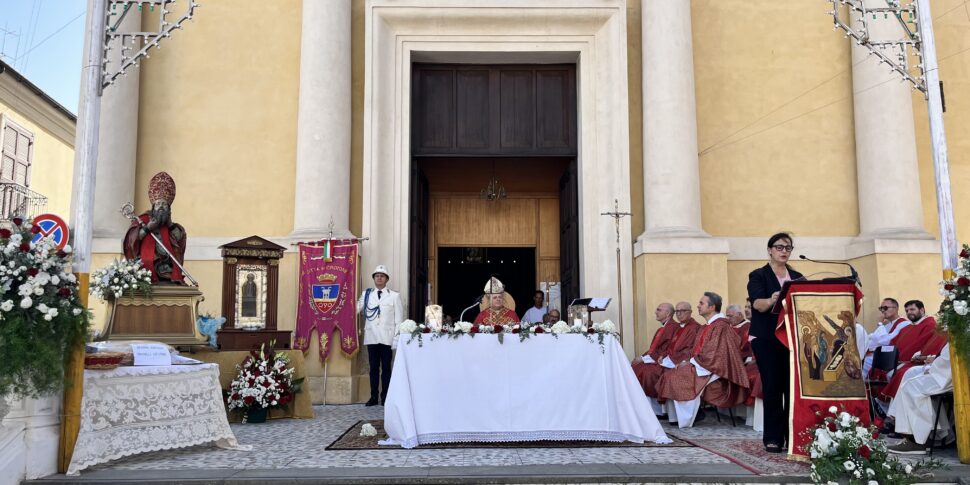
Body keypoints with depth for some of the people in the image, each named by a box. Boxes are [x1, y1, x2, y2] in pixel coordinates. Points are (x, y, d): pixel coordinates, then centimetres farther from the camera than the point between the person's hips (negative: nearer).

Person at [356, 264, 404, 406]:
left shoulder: (394, 296, 4)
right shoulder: (366, 294, 10)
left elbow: (399, 318, 2)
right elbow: (355, 309, 7)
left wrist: (397, 337, -4)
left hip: (387, 337, -2)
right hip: (371, 337, 2)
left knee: (386, 367, 3)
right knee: (373, 367, 7)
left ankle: (385, 397, 9)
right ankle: (373, 397, 13)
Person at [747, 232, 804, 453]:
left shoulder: (797, 277, 14)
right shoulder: (758, 275, 1)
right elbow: (757, 303, -15)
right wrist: (771, 301, -38)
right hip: (766, 339, -4)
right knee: (772, 387, -4)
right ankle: (772, 438, 2)